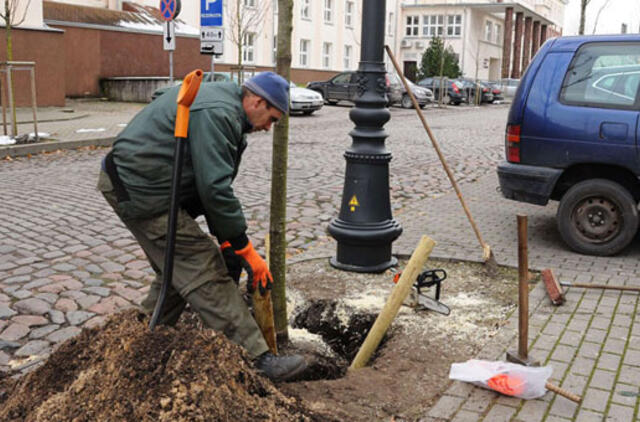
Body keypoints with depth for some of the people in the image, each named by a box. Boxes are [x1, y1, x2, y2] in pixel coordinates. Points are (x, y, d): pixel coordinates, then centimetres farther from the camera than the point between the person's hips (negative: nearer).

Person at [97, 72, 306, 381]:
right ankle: (257, 359, -10)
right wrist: (246, 250, -18)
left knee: (177, 270, 18)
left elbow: (213, 182, 14)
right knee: (205, 274, -12)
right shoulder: (216, 114, -21)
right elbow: (215, 189, -25)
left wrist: (226, 240, 9)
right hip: (141, 191, -11)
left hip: (131, 185, 11)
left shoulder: (222, 105, 14)